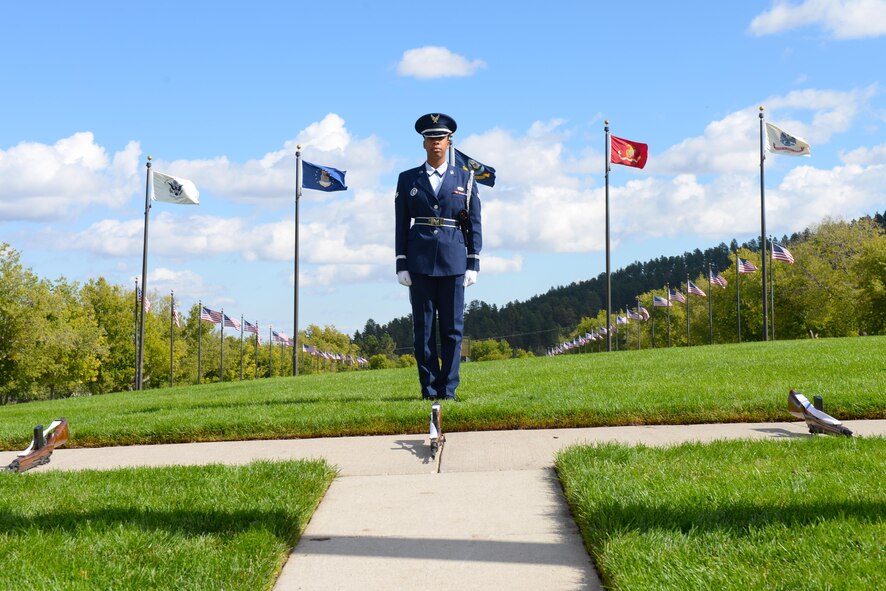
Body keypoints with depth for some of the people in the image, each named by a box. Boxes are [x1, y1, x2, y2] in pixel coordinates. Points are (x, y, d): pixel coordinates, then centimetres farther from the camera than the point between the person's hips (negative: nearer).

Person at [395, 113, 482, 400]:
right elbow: (401, 225, 6)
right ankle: (429, 389, 7)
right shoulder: (408, 179, 8)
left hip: (453, 261, 0)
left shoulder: (465, 179, 8)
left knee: (452, 328, 1)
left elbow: (474, 224, 6)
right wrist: (401, 266, -1)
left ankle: (448, 389, 7)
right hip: (420, 262, 0)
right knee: (423, 327, 1)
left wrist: (473, 265, -1)